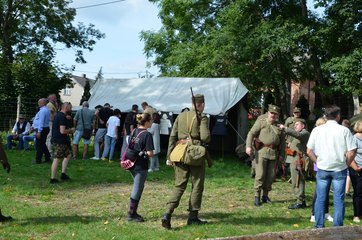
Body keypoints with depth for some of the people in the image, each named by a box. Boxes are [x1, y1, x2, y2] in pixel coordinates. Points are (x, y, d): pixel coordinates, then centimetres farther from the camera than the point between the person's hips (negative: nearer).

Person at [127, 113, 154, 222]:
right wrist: (148, 154, 2)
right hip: (141, 166, -8)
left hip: (132, 164, 8)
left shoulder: (134, 131, 7)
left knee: (137, 187, 20)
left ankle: (133, 212, 24)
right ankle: (131, 214, 10)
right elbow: (150, 153, -18)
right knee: (137, 189, 3)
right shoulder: (147, 134, -16)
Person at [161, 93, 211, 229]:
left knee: (179, 185, 7)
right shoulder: (202, 117, -5)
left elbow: (172, 136, 8)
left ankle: (168, 214, -8)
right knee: (197, 186, 9)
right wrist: (208, 139, 7)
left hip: (180, 153, 5)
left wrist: (170, 156, 11)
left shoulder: (181, 116, 11)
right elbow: (205, 137, -17)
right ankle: (192, 217, 14)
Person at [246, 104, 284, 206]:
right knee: (260, 175, -6)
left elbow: (282, 141, 20)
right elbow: (251, 133, -3)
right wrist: (248, 146, -17)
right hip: (262, 151, -4)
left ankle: (265, 195, 20)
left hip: (274, 153, 4)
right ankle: (257, 196, 2)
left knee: (271, 176, 7)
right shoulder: (261, 122, 4)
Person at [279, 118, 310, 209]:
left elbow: (297, 134, -28)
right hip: (293, 160, 10)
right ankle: (301, 201, 19)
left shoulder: (305, 133, -6)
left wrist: (285, 128, -31)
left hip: (298, 161, -10)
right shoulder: (300, 133, 26)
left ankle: (300, 202, -6)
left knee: (297, 182, -10)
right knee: (295, 182, 13)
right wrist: (291, 144, 15)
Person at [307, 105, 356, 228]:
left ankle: (319, 226, 15)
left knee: (320, 198, 10)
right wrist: (346, 164, 7)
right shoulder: (344, 130, -7)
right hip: (339, 169, -2)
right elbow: (351, 152, -9)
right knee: (338, 199, 6)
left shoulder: (317, 130, 0)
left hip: (322, 169, 2)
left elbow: (309, 151, 1)